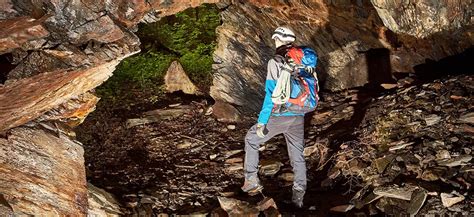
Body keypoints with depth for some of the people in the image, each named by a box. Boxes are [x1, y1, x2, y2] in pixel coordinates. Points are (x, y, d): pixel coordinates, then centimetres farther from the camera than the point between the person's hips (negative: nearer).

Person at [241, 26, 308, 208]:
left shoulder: (275, 63, -14)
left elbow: (270, 94, -18)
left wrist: (261, 121, -15)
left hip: (278, 116, -4)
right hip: (298, 118, 5)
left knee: (251, 139, 18)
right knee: (297, 155, 14)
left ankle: (251, 180, 16)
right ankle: (299, 196, 18)